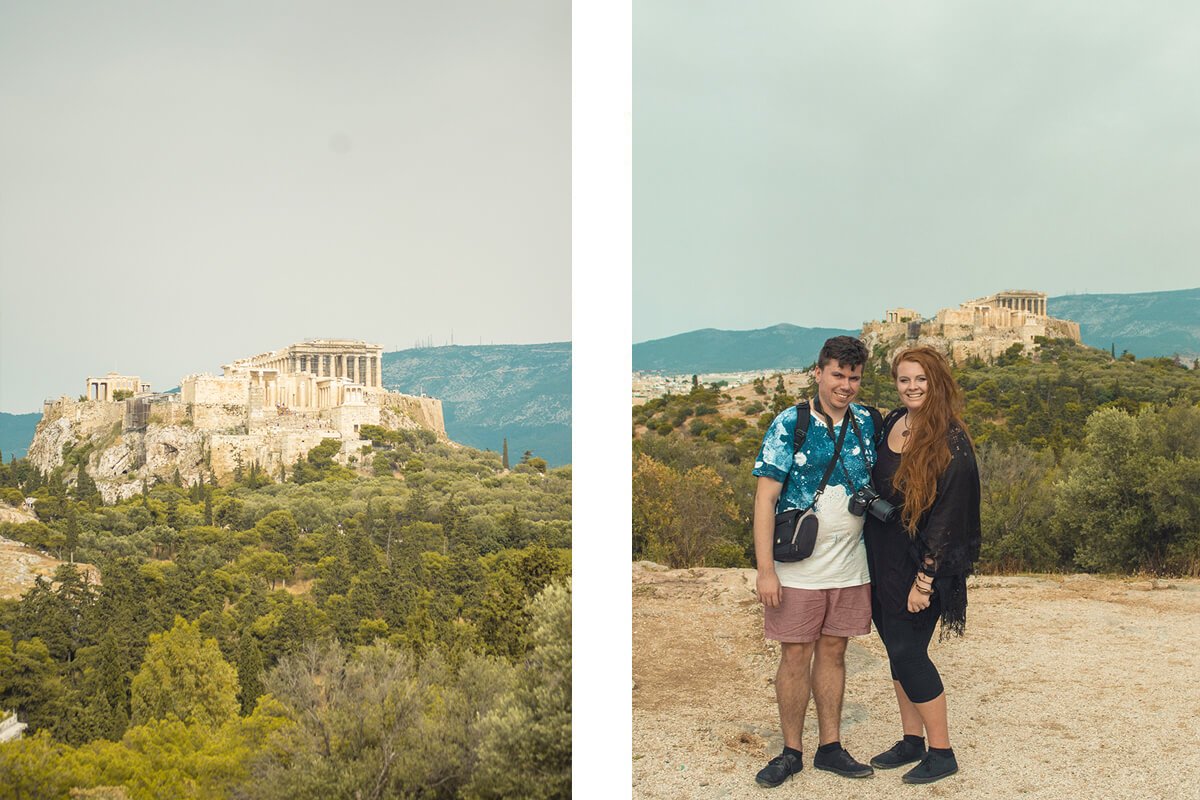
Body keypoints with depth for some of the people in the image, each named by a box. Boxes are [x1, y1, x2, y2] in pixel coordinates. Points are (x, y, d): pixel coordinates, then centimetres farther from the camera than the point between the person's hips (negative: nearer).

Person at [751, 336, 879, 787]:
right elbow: (765, 498, -10)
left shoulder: (869, 423, 4)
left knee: (833, 652, 13)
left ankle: (830, 747, 26)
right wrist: (766, 569, -15)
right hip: (798, 568, -3)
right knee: (795, 657, 5)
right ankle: (791, 753, 19)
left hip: (851, 567, 3)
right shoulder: (789, 424, -8)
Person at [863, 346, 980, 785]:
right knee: (897, 648, 13)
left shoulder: (951, 444, -16)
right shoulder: (891, 423, 4)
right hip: (882, 558, 7)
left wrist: (925, 579, -18)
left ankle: (941, 753, 13)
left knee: (907, 651, -3)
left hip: (919, 563, -7)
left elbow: (947, 517, -17)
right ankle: (912, 740, 27)